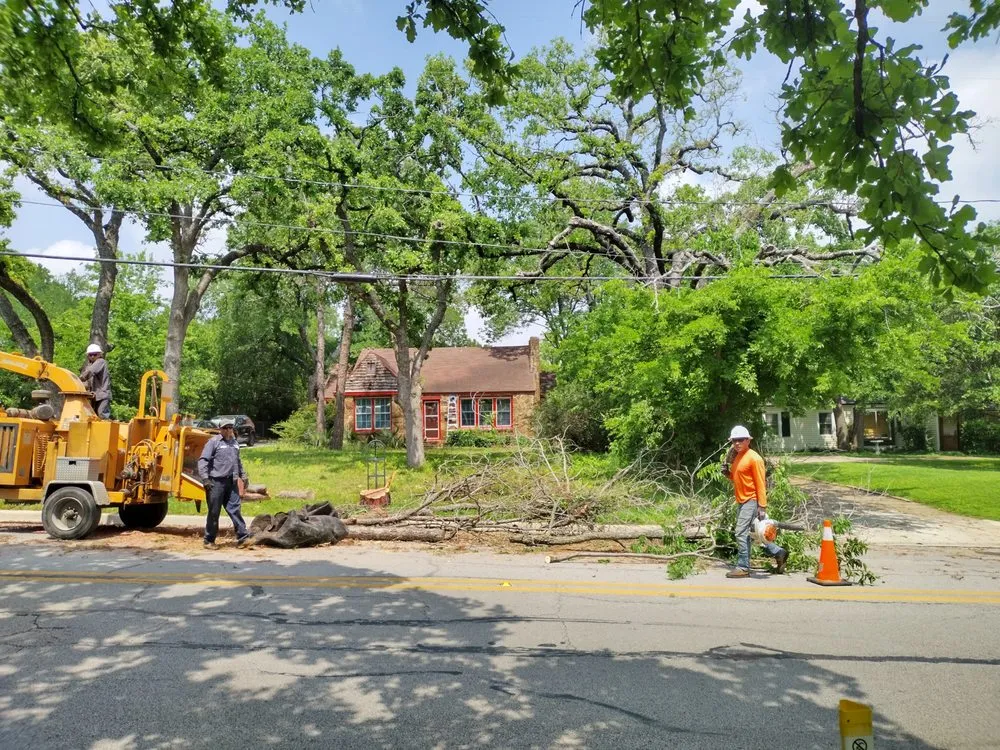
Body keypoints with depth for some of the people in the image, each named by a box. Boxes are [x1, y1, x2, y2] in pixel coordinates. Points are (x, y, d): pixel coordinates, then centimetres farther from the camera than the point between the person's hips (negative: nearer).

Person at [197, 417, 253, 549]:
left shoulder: (234, 442, 17)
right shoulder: (214, 441, -4)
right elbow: (203, 460, -10)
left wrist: (243, 475, 26)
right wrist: (205, 478, -18)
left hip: (231, 482, 6)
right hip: (216, 482, -6)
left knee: (234, 509, 2)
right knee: (214, 512, 2)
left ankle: (242, 537, -1)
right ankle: (209, 541, 13)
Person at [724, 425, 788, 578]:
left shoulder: (754, 458, -13)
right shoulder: (737, 457, 13)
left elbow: (760, 484, -16)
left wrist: (762, 507, -19)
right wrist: (728, 472, 4)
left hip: (751, 501, -9)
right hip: (743, 501, 9)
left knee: (741, 533, -11)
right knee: (753, 532, 14)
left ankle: (743, 568, -4)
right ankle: (778, 553, 27)